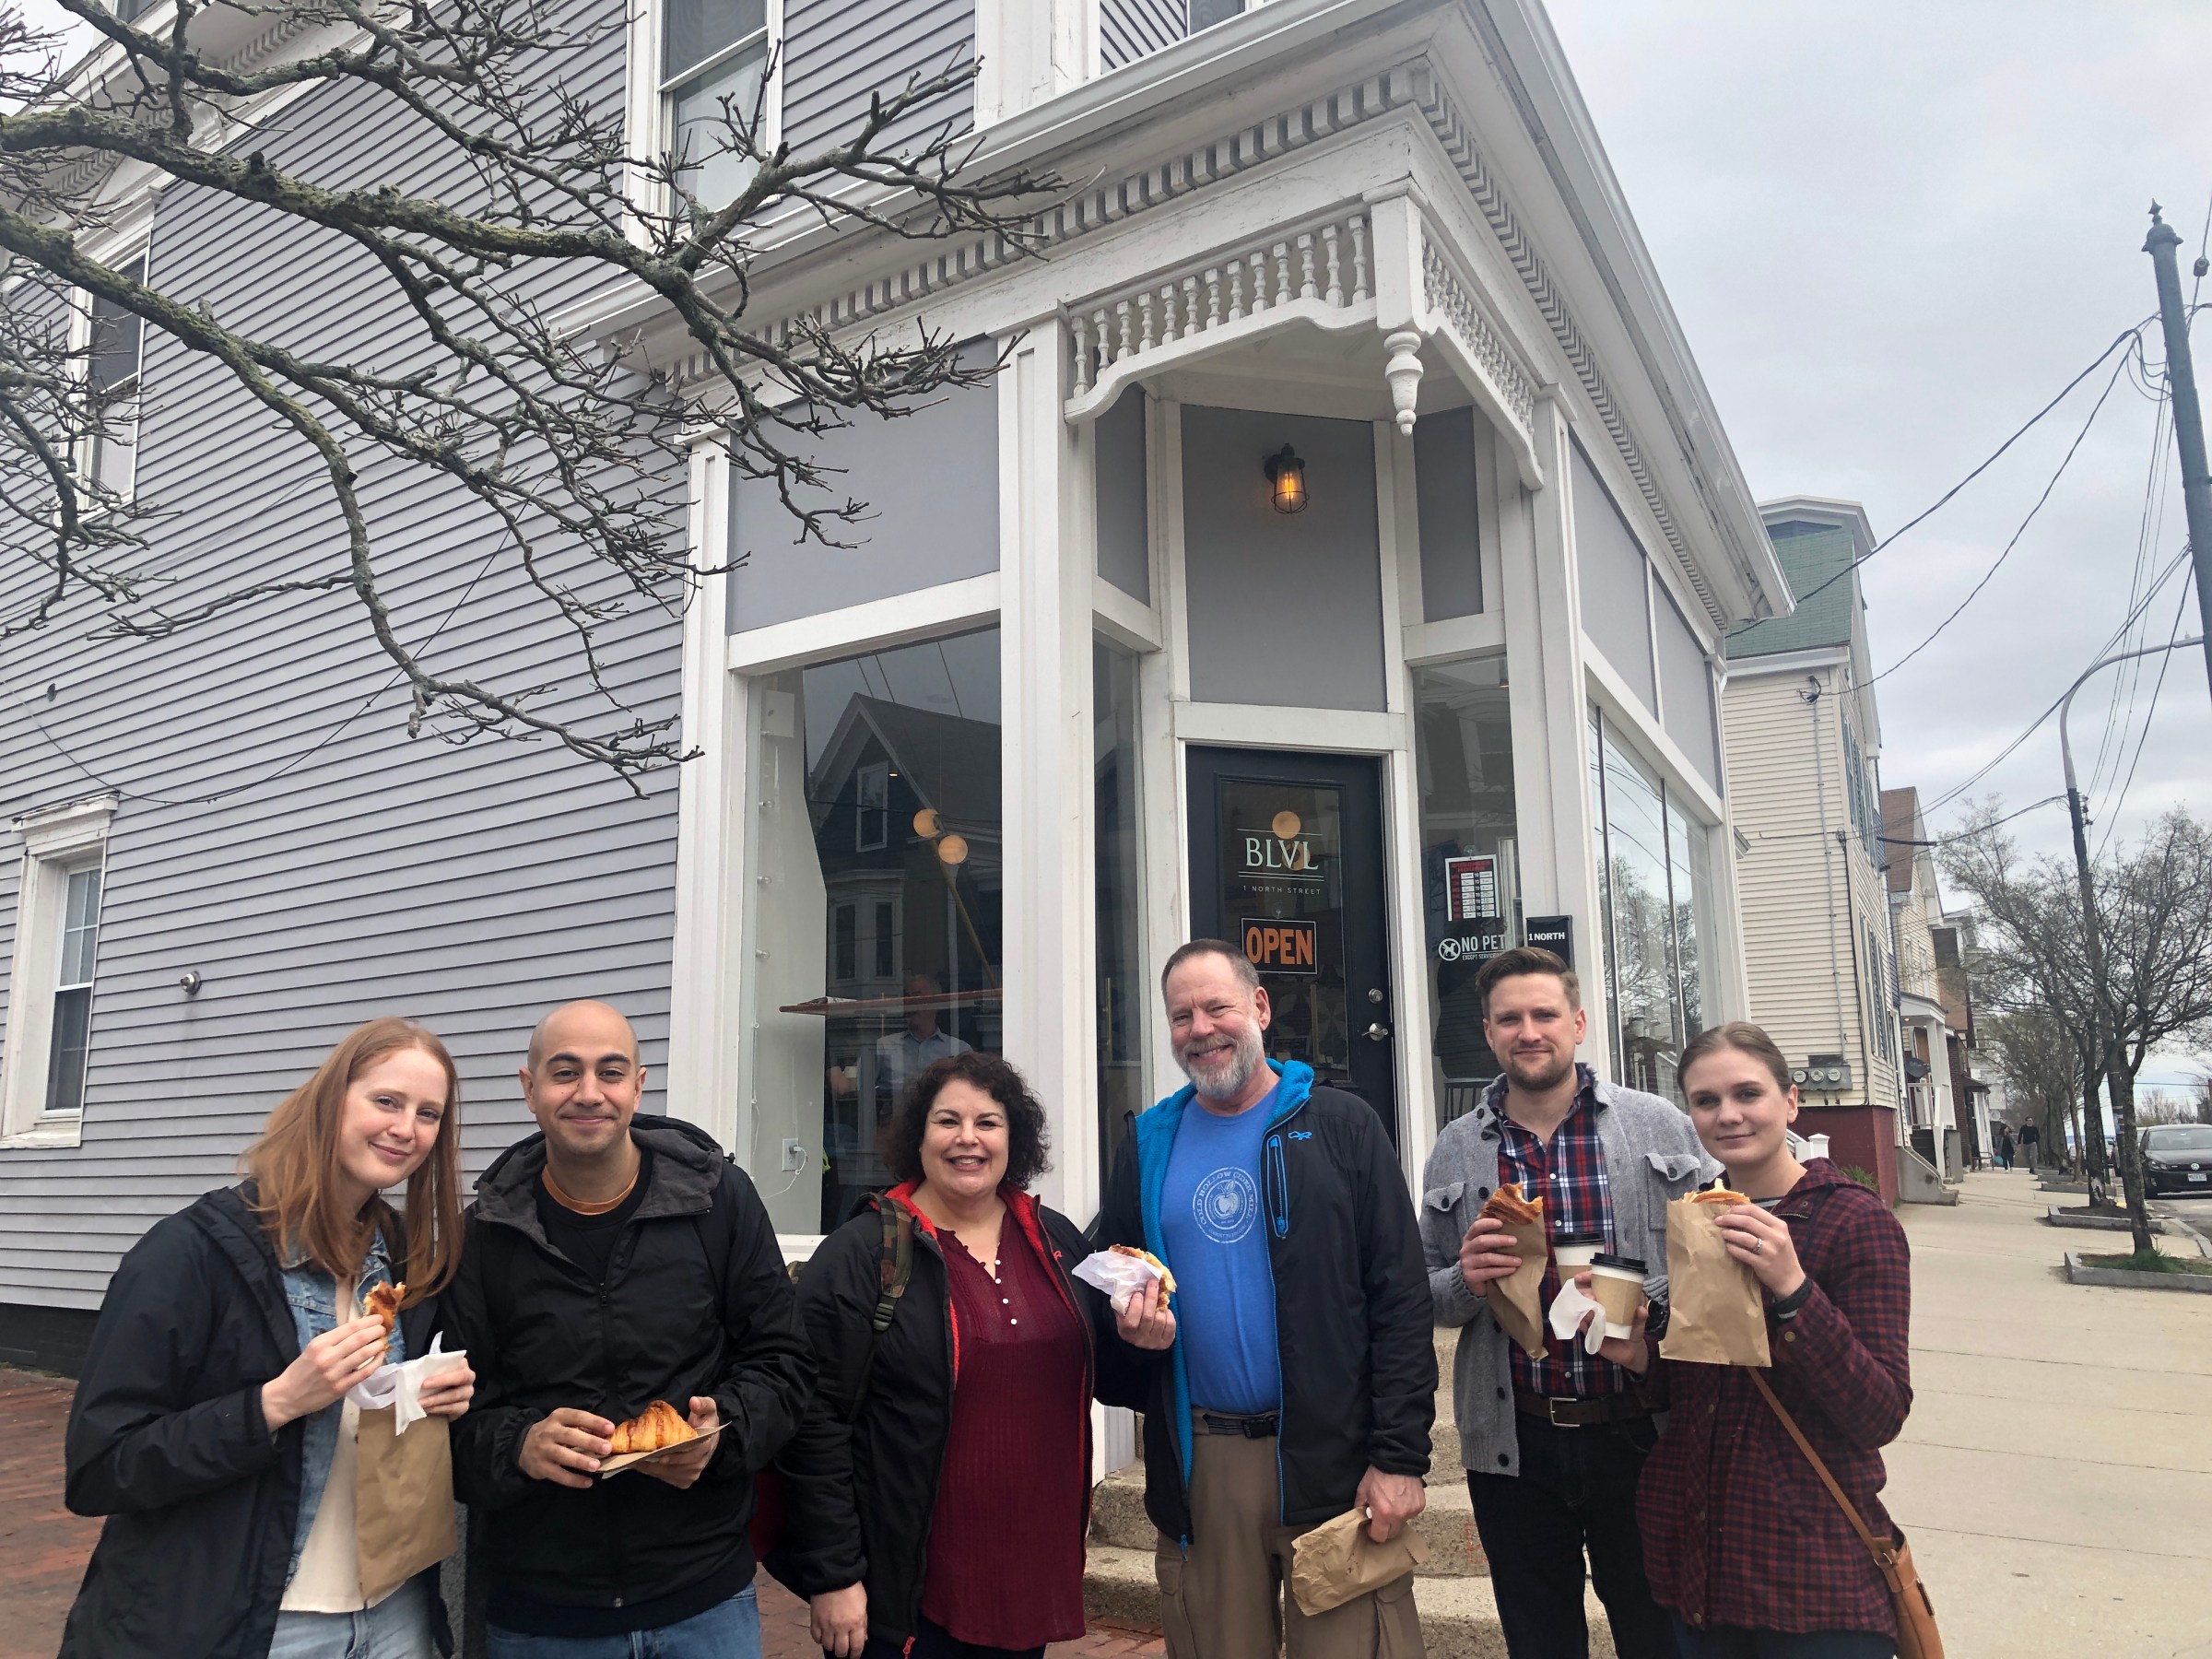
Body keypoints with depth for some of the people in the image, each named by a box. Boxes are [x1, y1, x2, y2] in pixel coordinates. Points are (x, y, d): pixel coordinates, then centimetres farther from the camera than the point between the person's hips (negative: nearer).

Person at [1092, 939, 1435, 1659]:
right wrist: (1125, 1321, -7)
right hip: (1198, 1466, 3)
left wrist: (1400, 1456, -11)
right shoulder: (1149, 1143, 9)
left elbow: (1401, 1300, -5)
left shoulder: (1341, 1127, -1)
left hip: (1333, 1461, -3)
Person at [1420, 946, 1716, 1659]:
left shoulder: (1659, 1125, -1)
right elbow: (1424, 1295, 8)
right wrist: (1464, 1282, -13)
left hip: (1640, 1434, -1)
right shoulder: (1456, 1151, 3)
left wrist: (1653, 1306, -16)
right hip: (1514, 1445, 1)